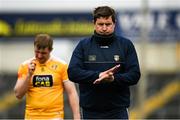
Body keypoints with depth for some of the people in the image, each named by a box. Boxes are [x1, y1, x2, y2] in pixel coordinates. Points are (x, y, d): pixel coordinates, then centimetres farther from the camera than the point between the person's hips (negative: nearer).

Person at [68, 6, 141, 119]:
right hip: (91, 111, 1)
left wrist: (114, 78, -20)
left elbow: (134, 75, -2)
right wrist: (97, 75, -20)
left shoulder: (126, 45, 4)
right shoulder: (83, 45, 5)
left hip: (118, 111, -1)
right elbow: (73, 72, -6)